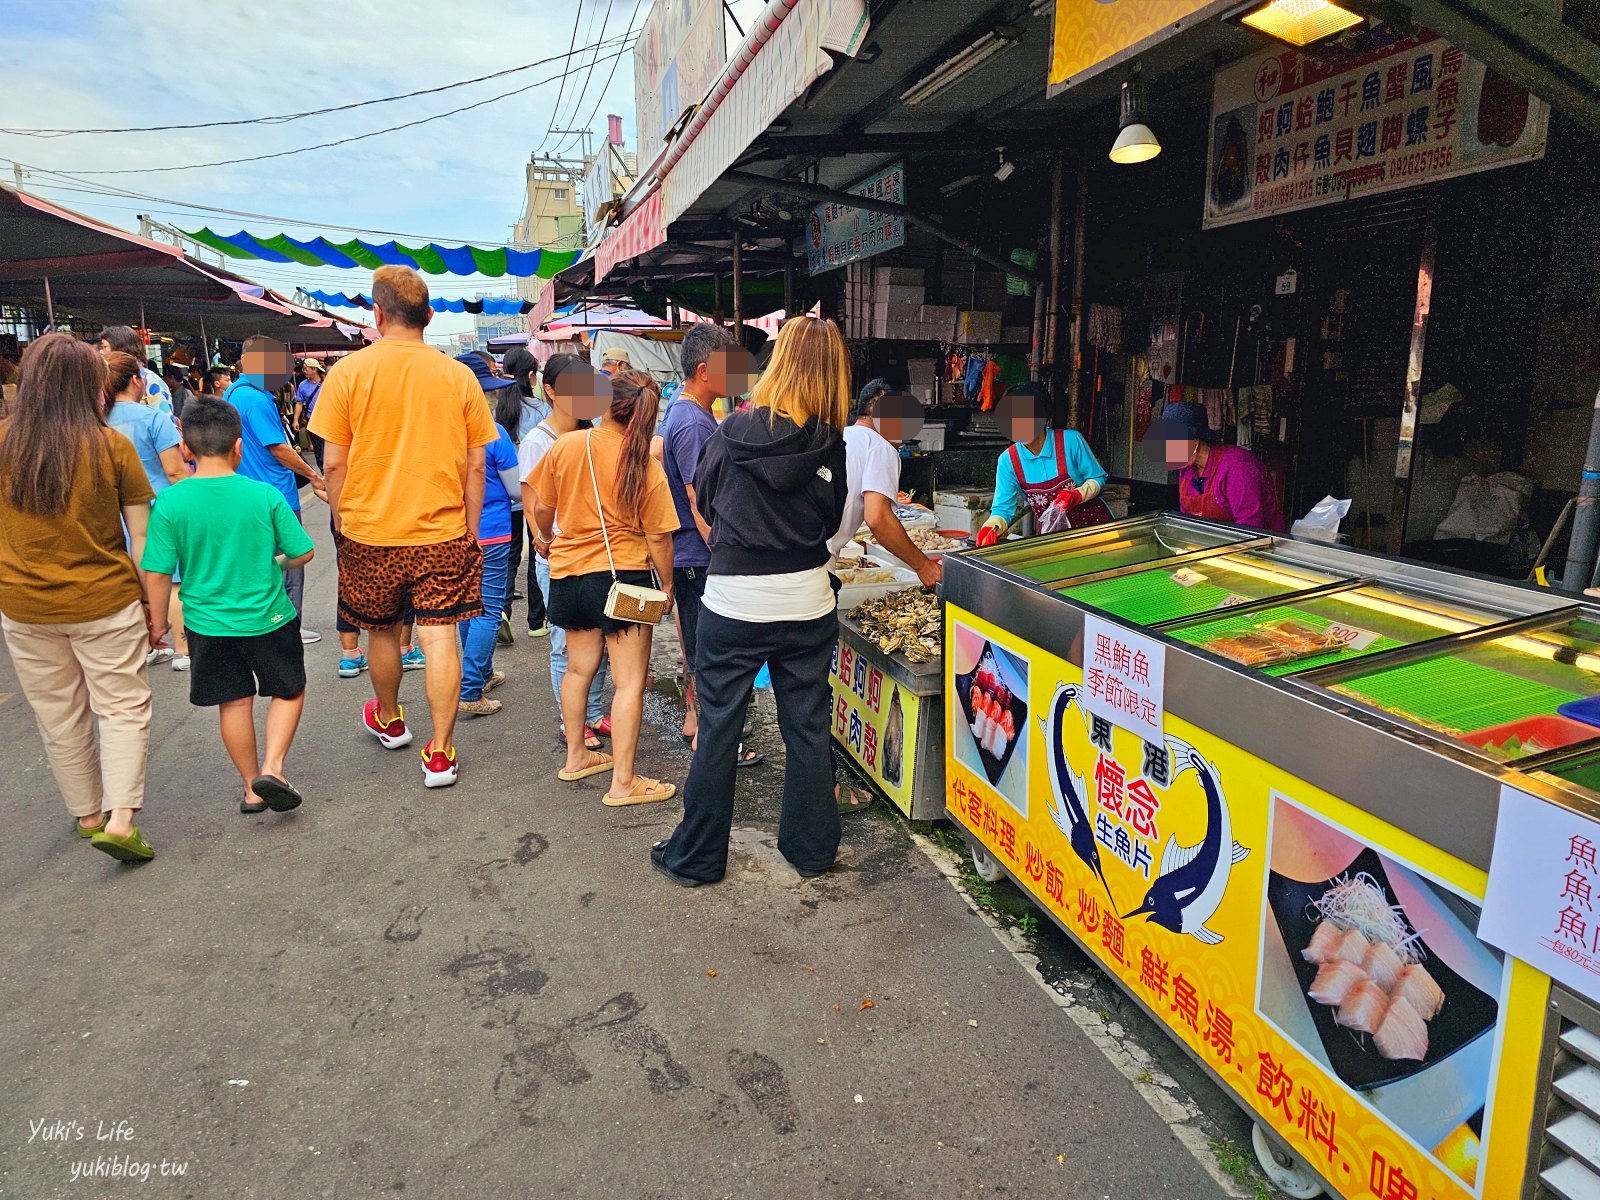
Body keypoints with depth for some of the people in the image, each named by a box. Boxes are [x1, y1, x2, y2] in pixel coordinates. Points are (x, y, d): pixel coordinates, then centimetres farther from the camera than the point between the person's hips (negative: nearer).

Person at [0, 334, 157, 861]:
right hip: (105, 602, -3)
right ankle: (120, 819, -3)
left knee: (59, 717, 16)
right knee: (123, 708, 8)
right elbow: (141, 536, -7)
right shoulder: (112, 446, -10)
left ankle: (88, 815, 29)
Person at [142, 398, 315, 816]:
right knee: (290, 691, 17)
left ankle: (252, 788, 26)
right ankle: (272, 767, 0)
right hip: (268, 619, -1)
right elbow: (304, 552, -7)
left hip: (208, 624, 2)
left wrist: (158, 623, 6)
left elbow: (157, 573, -8)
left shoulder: (169, 503, -11)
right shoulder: (265, 495, -13)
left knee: (234, 702, 16)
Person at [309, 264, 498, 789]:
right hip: (443, 532, 0)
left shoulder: (349, 371, -6)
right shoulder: (459, 375, -3)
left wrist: (341, 521, 9)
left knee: (382, 631, 19)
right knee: (440, 636, 2)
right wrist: (471, 529, 9)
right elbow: (475, 464, 0)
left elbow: (335, 462, -5)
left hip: (370, 531, 1)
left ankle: (389, 720, 41)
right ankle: (440, 752, 6)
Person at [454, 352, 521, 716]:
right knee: (488, 611, -1)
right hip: (489, 534, -6)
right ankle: (470, 693, -3)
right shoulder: (493, 433, -15)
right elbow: (517, 491, -8)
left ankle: (482, 673, 33)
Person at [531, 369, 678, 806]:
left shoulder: (566, 446, -5)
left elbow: (542, 507, 6)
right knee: (630, 681, 2)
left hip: (569, 573, 5)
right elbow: (658, 538, -11)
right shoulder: (647, 468, -14)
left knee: (578, 668, 21)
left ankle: (575, 757, 36)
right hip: (624, 576, -5)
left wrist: (545, 538, 26)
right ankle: (623, 782, 4)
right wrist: (667, 585, 4)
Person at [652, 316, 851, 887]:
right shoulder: (829, 444, -5)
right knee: (808, 728, 15)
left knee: (717, 731, 9)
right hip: (808, 604, 2)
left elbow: (703, 499, 6)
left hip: (733, 603, -2)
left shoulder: (734, 432, -8)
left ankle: (695, 856, 22)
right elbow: (831, 521, 7)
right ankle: (812, 846, 29)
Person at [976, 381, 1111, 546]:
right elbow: (1003, 508, -6)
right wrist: (990, 529, -28)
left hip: (1094, 524, -3)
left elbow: (1098, 478, 0)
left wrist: (1077, 495, -19)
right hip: (1052, 535, 3)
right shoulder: (1008, 461, -7)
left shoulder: (1070, 440, -11)